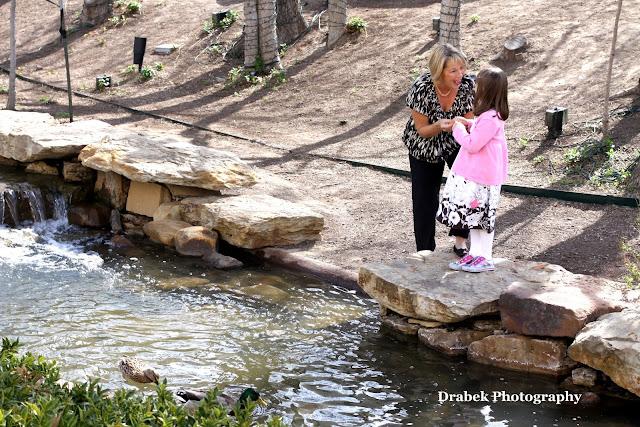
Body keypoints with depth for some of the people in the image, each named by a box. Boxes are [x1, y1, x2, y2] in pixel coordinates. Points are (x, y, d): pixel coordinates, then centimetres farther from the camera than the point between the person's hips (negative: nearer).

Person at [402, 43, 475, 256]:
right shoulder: (421, 88, -30)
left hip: (456, 143, 2)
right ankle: (425, 252, 23)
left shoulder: (467, 84, -23)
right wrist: (439, 126, -40)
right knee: (425, 200, 5)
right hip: (425, 146, -1)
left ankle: (460, 240, -9)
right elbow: (422, 130, -19)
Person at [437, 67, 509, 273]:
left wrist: (459, 130, -9)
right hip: (474, 172, 10)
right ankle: (475, 253, 24)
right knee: (472, 214, 16)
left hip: (483, 176, -10)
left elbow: (473, 145, -24)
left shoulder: (490, 118, -25)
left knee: (481, 216, 0)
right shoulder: (492, 115, 7)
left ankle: (486, 258, 10)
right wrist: (468, 124, 9)